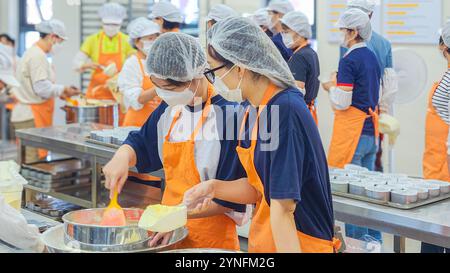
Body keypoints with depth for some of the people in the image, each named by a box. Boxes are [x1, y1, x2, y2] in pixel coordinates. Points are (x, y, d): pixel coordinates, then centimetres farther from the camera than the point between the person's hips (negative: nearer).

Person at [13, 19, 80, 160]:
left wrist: (59, 92, 14)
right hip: (35, 112, -10)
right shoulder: (37, 56, -17)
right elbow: (42, 88, -20)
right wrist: (63, 89, -10)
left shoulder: (34, 53, 16)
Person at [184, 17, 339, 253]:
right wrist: (214, 188, -8)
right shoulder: (252, 108, 1)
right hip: (263, 240, 8)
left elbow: (283, 207, -26)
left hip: (298, 242, -8)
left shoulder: (285, 112, -25)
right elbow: (259, 188, 6)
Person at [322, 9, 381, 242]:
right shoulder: (372, 58, 13)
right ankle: (374, 239, 21)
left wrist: (331, 87, 2)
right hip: (371, 130, 9)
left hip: (352, 132, -9)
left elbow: (341, 103, -17)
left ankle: (355, 242, 3)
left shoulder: (349, 61, -14)